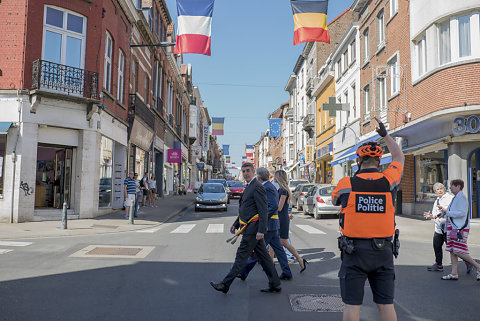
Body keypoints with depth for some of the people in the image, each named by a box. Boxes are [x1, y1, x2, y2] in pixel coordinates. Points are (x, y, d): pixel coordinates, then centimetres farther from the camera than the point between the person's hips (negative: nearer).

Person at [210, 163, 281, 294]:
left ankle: (225, 284, 3)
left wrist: (261, 231, -23)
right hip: (251, 229, 10)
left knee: (241, 256, -4)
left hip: (253, 229, -10)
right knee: (263, 257, 11)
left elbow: (263, 211, -19)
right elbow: (245, 209, 26)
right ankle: (275, 284, 17)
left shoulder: (257, 187, -13)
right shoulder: (249, 187, 19)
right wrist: (236, 224, 23)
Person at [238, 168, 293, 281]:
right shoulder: (271, 187, 15)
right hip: (273, 224, 10)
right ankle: (287, 273, 18)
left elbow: (274, 206, -26)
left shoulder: (267, 188, -16)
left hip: (268, 224, -10)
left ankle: (244, 273, 4)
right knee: (278, 249, 13)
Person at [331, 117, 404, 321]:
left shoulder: (346, 184, -6)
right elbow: (399, 158, 19)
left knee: (352, 305, 4)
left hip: (354, 251, -2)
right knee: (386, 304, 12)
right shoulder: (388, 181, -2)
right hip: (383, 251, 2)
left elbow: (335, 200, 17)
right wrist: (385, 135, 29)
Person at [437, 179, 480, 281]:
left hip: (460, 228, -10)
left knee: (458, 251, -11)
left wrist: (447, 212, -16)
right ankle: (454, 273, 11)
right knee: (452, 250, 8)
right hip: (453, 227, 10)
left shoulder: (461, 197, -12)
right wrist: (444, 209, 15)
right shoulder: (455, 198, 19)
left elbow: (462, 213, -20)